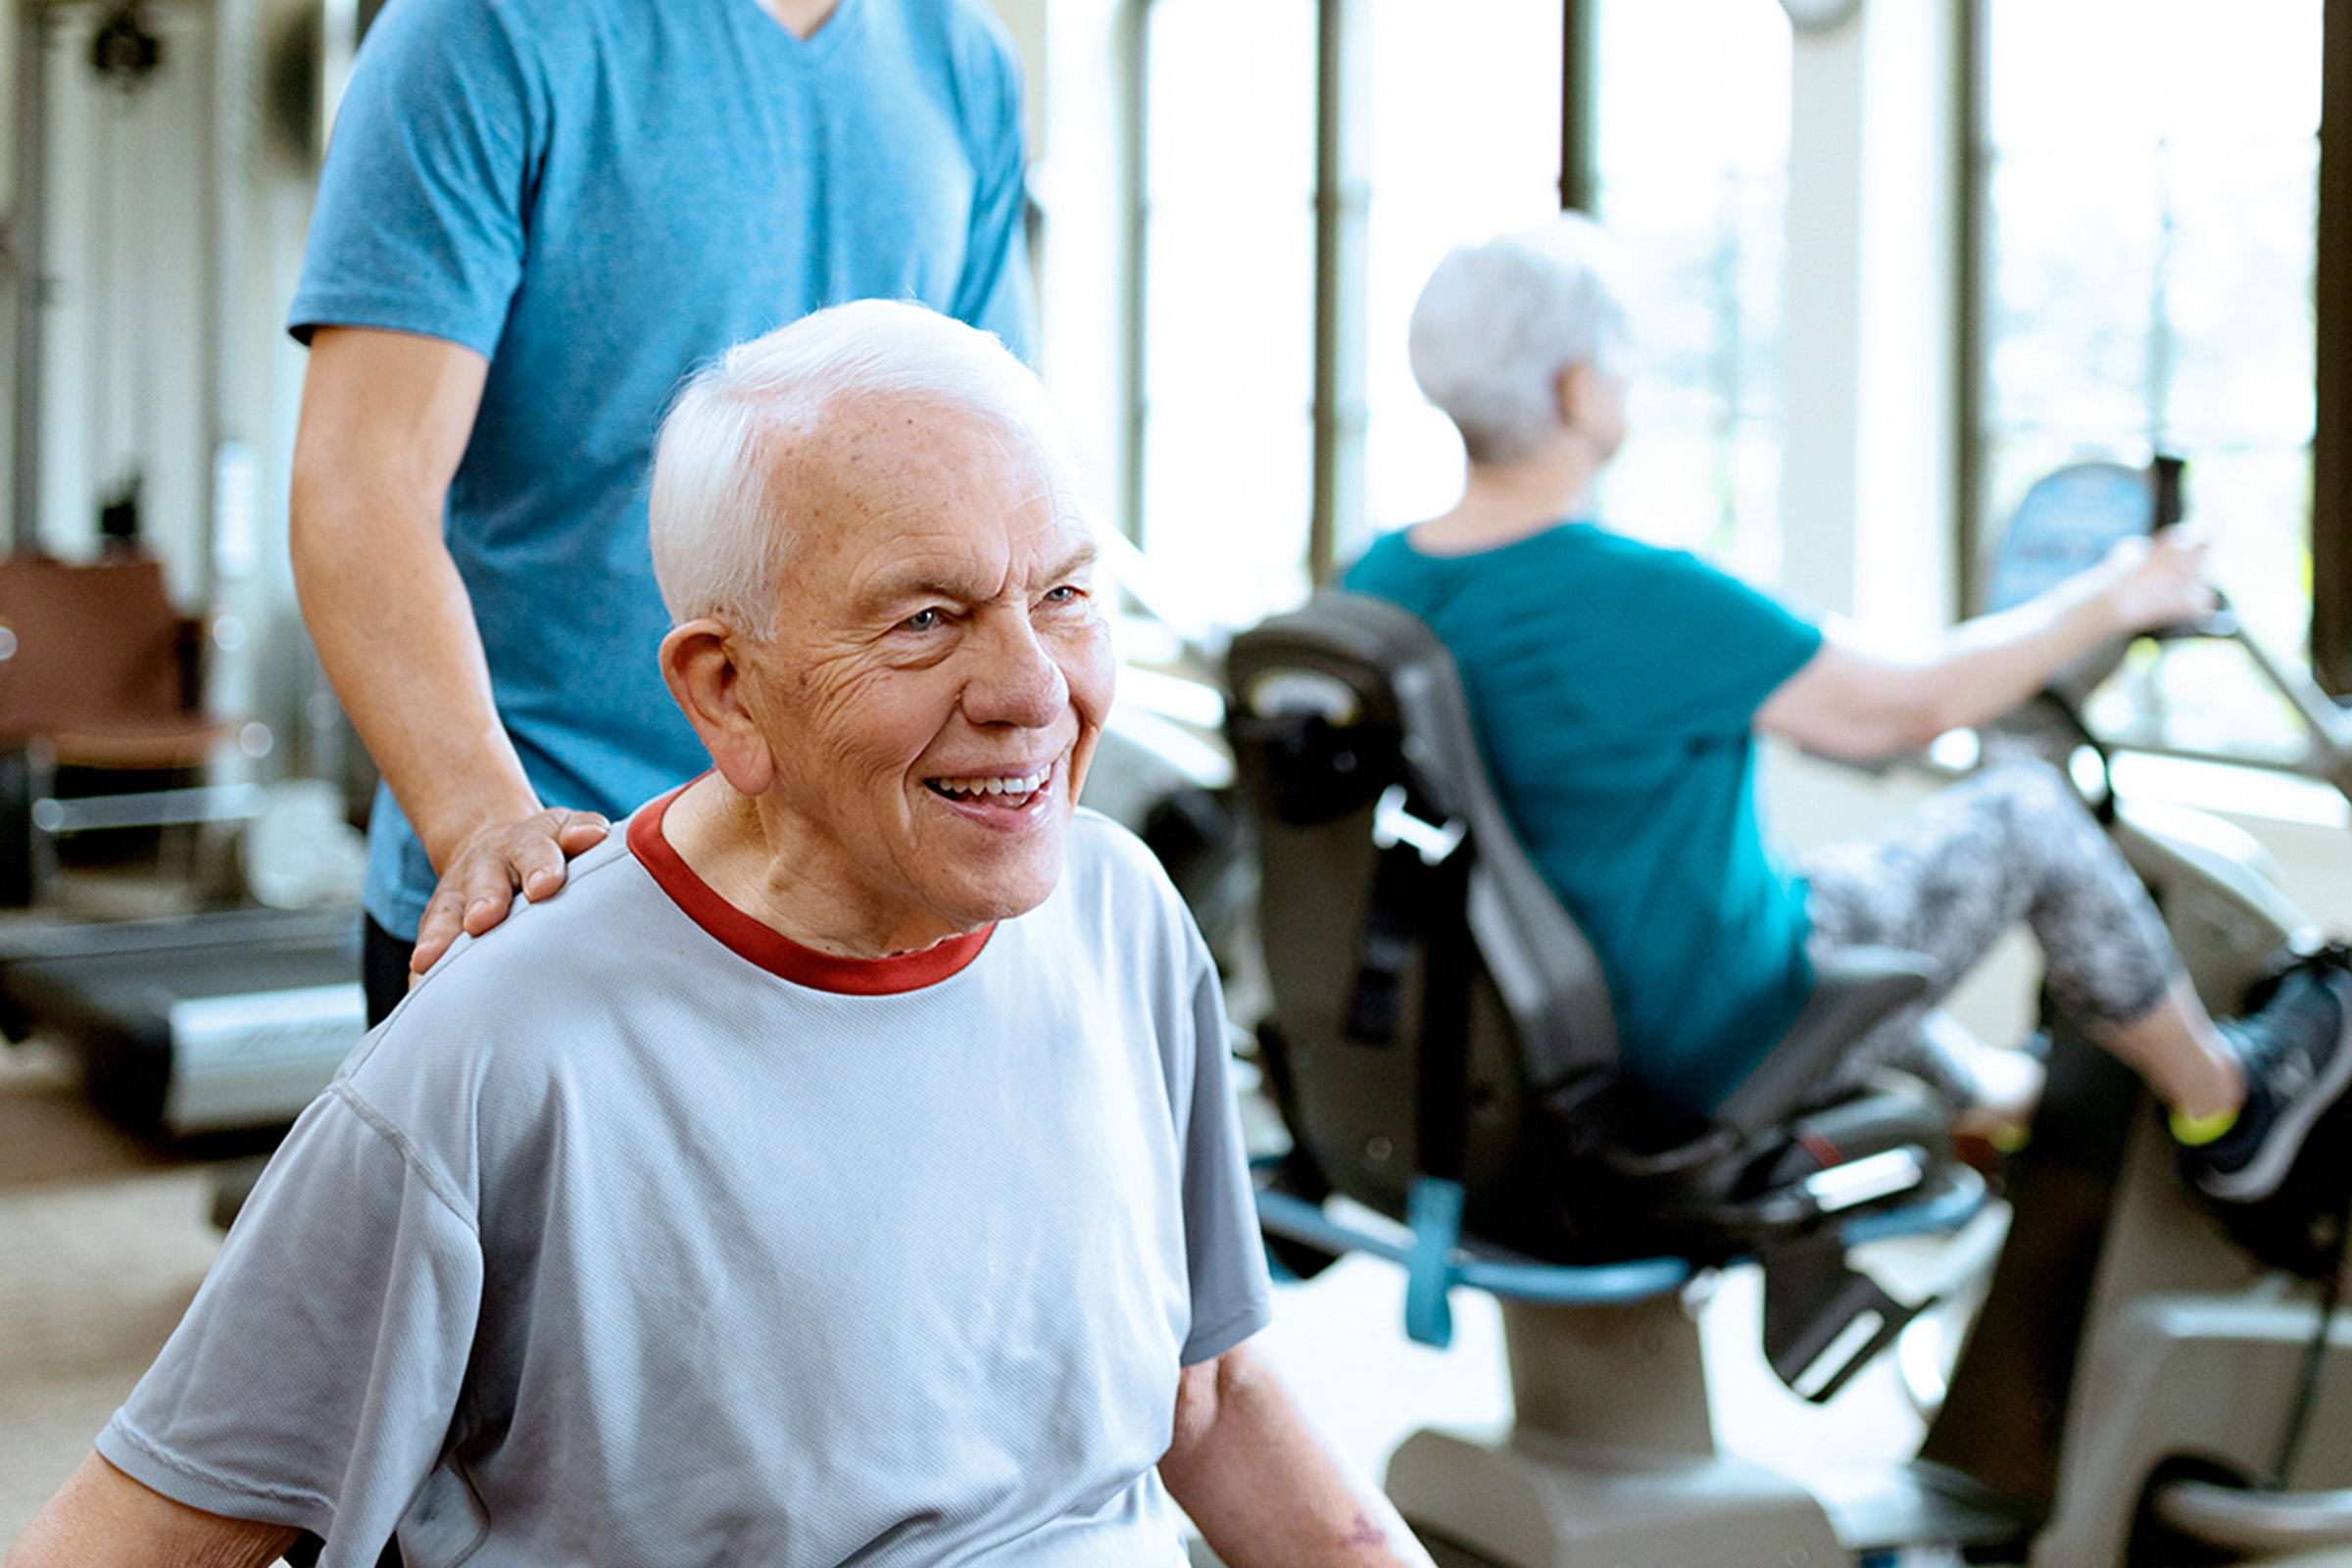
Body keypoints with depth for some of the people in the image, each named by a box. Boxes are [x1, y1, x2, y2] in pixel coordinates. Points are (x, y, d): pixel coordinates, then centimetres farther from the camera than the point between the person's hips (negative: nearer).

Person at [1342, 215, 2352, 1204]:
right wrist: (2114, 600, -1)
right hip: (1708, 1057, -7)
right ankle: (2224, 1106, 32)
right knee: (2023, 814, 10)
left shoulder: (1377, 583, -8)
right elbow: (1910, 706, -17)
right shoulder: (1642, 602, -30)